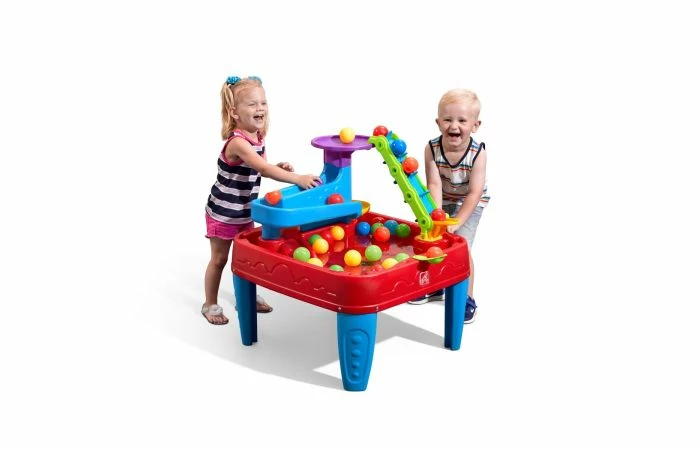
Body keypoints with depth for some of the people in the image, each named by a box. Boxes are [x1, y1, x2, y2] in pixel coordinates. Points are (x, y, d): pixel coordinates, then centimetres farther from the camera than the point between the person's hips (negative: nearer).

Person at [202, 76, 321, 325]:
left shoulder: (258, 137, -2)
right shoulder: (237, 142, -30)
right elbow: (263, 168, -40)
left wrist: (278, 168, -7)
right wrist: (297, 179, -45)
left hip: (244, 211, 8)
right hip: (223, 212, -8)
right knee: (219, 258, 6)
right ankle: (210, 304, 22)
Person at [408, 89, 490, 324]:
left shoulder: (477, 153, -29)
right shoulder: (432, 148, -24)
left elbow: (474, 193, -28)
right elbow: (434, 185, -24)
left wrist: (456, 221, -32)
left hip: (470, 203, -3)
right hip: (443, 200, 4)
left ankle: (466, 298, 1)